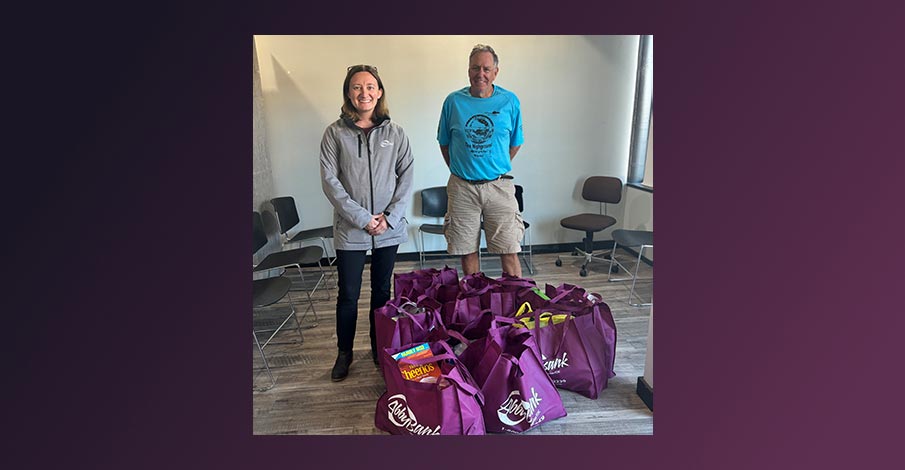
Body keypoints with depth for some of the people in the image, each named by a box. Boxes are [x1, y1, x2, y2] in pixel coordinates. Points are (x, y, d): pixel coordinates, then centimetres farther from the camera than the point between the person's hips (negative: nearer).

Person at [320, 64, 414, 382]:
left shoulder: (394, 132, 2)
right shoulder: (335, 133, -2)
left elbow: (406, 176, 1)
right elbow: (329, 180, -7)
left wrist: (390, 216, -10)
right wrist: (361, 218, -13)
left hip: (389, 227, 2)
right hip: (349, 229, -1)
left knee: (382, 290, 14)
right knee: (348, 295, 8)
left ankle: (380, 348, 33)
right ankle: (344, 352, 29)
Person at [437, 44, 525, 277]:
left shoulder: (510, 102, 1)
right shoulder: (454, 101, 2)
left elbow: (515, 143, 13)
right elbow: (444, 142, 13)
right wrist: (459, 169, 13)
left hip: (499, 186, 0)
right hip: (462, 188, 1)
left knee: (509, 252, -1)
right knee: (467, 251, 9)